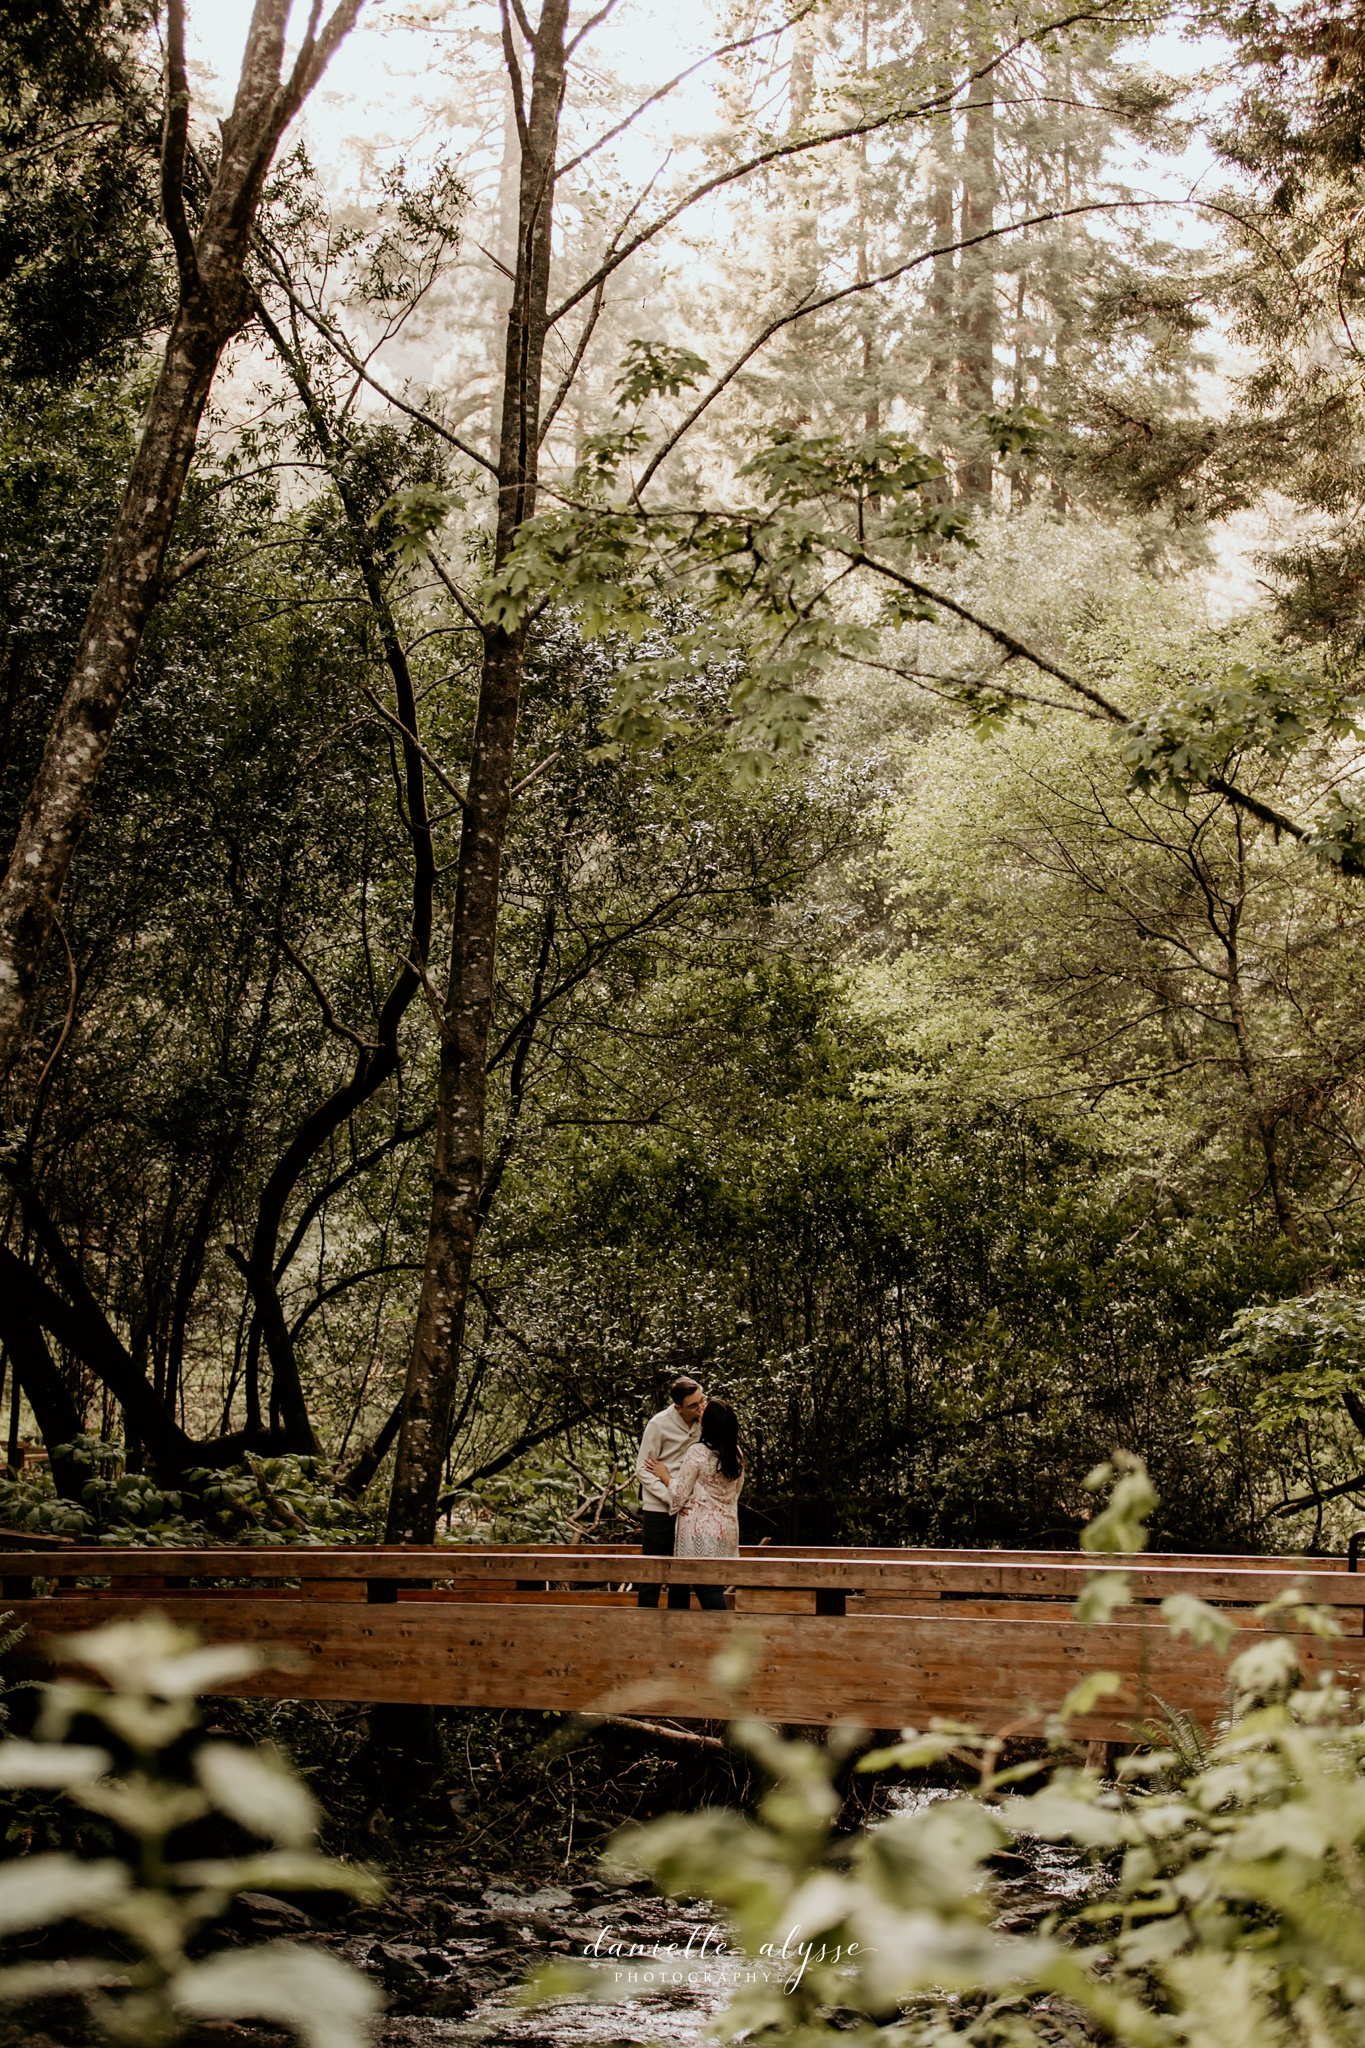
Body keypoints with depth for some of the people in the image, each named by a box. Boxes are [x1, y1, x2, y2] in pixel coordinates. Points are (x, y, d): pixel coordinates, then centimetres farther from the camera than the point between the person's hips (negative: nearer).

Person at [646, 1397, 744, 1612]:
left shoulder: (697, 1453, -15)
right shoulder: (736, 1454, 4)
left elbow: (680, 1494, -9)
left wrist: (664, 1476, 7)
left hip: (701, 1531, -6)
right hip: (728, 1529, 6)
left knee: (708, 1590, -4)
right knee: (715, 1590, 12)